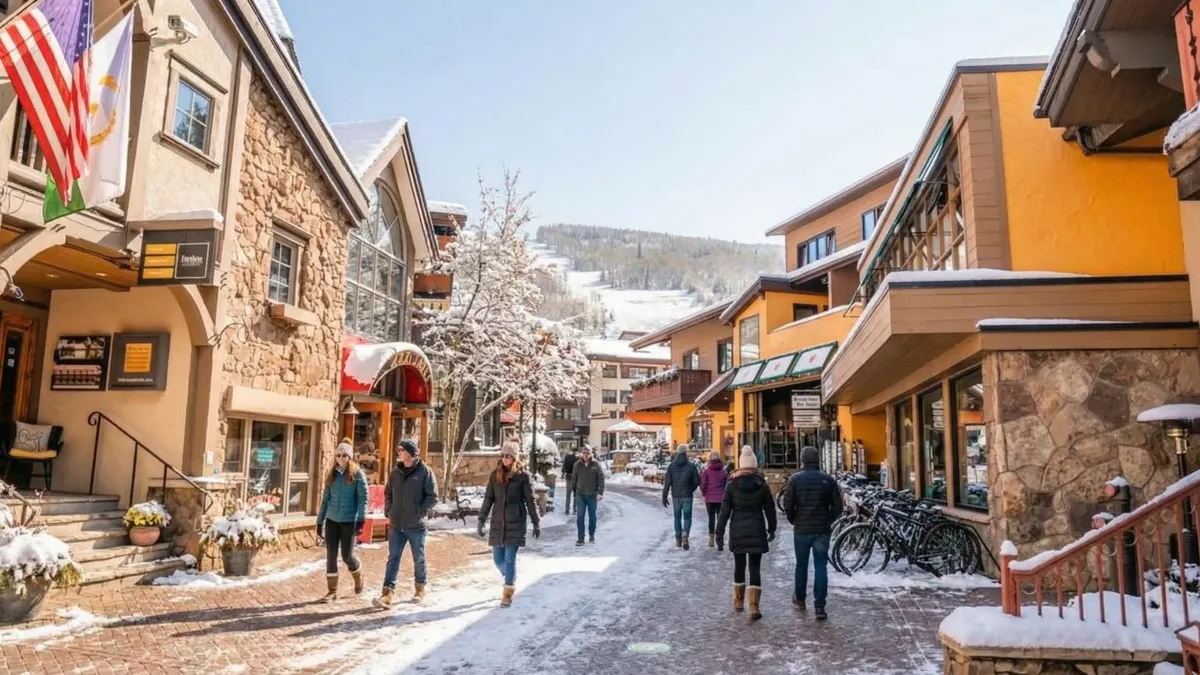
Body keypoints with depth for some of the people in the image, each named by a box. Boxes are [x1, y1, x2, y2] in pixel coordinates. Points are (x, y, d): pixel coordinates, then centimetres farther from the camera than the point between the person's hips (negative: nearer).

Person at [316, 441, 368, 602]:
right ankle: (332, 591, 15)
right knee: (331, 556, 4)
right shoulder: (332, 474, 8)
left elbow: (363, 499, -10)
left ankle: (358, 575, 31)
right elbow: (325, 499, 13)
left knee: (347, 555, 0)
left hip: (349, 521, -4)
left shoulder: (357, 474, -5)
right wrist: (320, 521, 12)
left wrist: (361, 521, -19)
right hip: (332, 520, 4)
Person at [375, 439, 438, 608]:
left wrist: (420, 512, -14)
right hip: (396, 525, 4)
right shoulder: (395, 472, 7)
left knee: (419, 559, 12)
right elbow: (388, 493, 19)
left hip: (416, 526, -4)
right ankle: (388, 593, 0)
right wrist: (388, 510, 5)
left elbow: (433, 496, -9)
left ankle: (420, 588, 29)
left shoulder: (425, 472, -9)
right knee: (393, 559, 0)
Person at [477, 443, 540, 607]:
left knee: (510, 558, -5)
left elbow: (530, 500, -2)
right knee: (498, 558, 9)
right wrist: (481, 520, 4)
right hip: (498, 522, 4)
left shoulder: (523, 475, -4)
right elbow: (488, 499, 9)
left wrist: (536, 523, -1)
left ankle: (507, 593, 8)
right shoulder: (495, 475, 6)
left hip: (515, 522, -4)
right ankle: (510, 580, 37)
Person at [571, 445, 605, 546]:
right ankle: (581, 538, 0)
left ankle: (592, 535, 26)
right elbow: (574, 479, 10)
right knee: (580, 516, -4)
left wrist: (600, 492, -13)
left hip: (592, 495, -1)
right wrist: (574, 491, 11)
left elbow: (601, 479, -6)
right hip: (580, 494, 1)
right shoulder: (577, 465, 3)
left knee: (592, 516, 10)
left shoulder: (596, 464, -3)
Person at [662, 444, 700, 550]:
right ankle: (685, 535, -19)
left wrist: (664, 497, 0)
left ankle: (678, 539, 22)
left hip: (676, 495, 2)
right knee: (687, 517, 5)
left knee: (677, 517, 15)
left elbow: (667, 482, -5)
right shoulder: (691, 466, -6)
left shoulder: (672, 466, -3)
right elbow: (697, 481, -2)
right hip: (687, 495, -2)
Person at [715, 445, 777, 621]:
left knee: (739, 566, 16)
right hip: (757, 531, -1)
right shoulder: (762, 485, -3)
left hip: (737, 531, 1)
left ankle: (738, 602, 29)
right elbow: (769, 509, 4)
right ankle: (754, 607, -7)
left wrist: (719, 535, -1)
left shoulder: (732, 485, -5)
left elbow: (724, 512, -5)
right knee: (755, 568, 1)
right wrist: (771, 529, 19)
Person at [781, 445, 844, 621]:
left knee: (801, 565, 15)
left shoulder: (795, 479, -6)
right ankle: (820, 607, -1)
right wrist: (828, 521, 13)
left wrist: (793, 521, 7)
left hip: (801, 529, 0)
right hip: (822, 530, 0)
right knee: (821, 567, 3)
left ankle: (799, 599, 31)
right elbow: (837, 506, -2)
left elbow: (787, 505, -10)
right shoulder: (828, 479, -2)